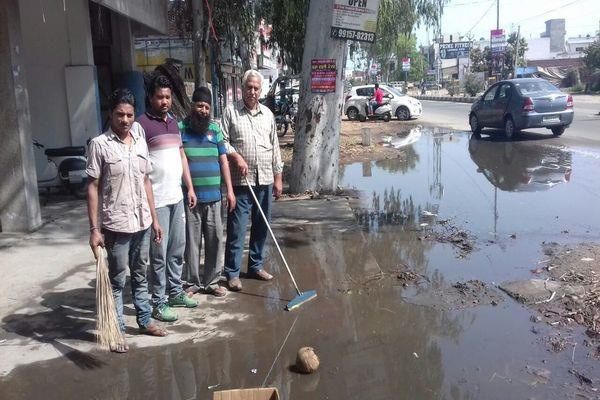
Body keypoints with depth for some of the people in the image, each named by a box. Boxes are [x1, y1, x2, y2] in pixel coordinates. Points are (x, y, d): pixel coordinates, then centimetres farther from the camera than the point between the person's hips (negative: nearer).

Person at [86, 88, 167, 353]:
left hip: (142, 222, 5)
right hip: (116, 225, -5)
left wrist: (154, 218, 12)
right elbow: (92, 188, -9)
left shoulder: (140, 141, 7)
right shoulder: (100, 144, -10)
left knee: (140, 275, 18)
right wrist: (94, 228, -13)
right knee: (116, 280, 6)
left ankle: (144, 320, 32)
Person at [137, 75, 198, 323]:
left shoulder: (174, 123, 14)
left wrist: (190, 188, 17)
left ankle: (175, 292, 29)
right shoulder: (142, 124, -10)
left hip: (176, 197, 8)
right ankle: (158, 302, 9)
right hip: (156, 200, -8)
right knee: (159, 254, -1)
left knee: (177, 249, 15)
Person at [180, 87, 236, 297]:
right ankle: (192, 282, 17)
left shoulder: (214, 129, 11)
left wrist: (230, 190, 6)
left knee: (215, 240, 6)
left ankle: (211, 281, 19)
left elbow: (223, 161, 12)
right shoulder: (179, 128, 0)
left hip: (213, 196, 3)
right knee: (191, 241, 4)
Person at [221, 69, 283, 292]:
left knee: (262, 226, 12)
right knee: (237, 228, -2)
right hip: (241, 181, -4)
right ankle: (232, 272, 6)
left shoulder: (268, 114, 13)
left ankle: (256, 265, 25)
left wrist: (278, 177, 11)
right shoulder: (231, 112, 1)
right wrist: (236, 156, -19)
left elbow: (275, 147, 14)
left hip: (265, 180, 4)